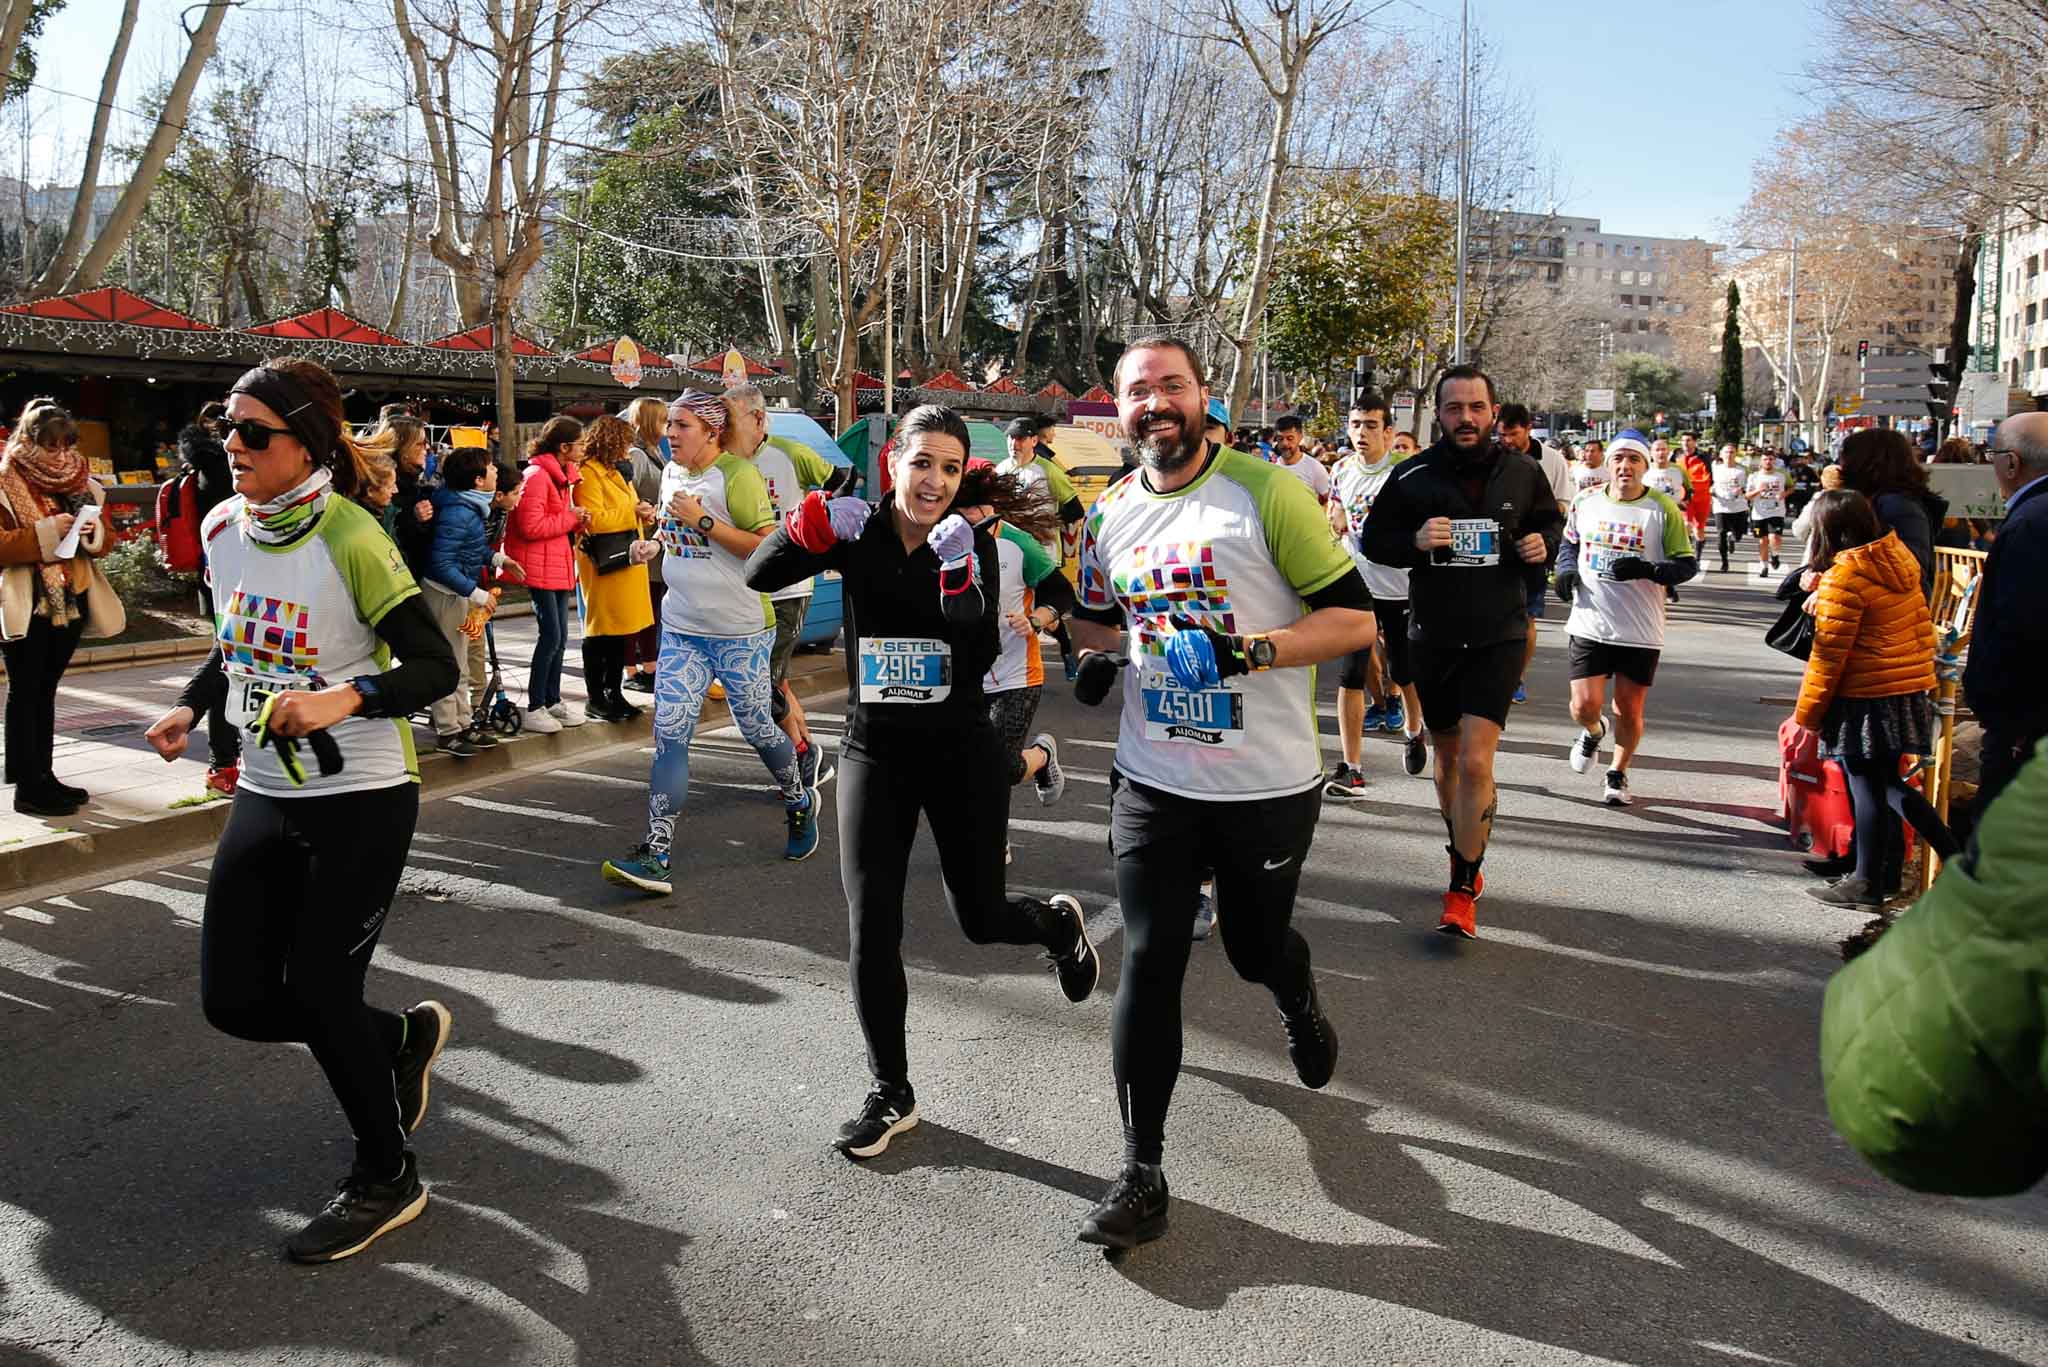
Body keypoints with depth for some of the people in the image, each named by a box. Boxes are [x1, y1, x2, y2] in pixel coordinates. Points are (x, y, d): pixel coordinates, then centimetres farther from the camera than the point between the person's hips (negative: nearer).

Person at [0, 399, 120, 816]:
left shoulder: (82, 482, 11)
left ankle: (42, 776, 20)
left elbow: (105, 544, 12)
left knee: (46, 689, 13)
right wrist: (49, 531, -23)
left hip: (71, 601, 6)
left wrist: (94, 531, -9)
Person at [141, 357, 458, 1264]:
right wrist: (191, 706, 4)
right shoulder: (222, 528, 3)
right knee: (233, 1001, 5)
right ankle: (404, 1036, 34)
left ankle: (386, 1179, 22)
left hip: (363, 797, -7)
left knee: (319, 991, -3)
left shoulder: (349, 541, -18)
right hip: (266, 793, 7)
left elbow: (434, 668, -18)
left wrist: (345, 700, -34)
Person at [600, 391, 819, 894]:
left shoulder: (736, 475, -14)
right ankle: (656, 857, -6)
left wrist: (702, 520, -23)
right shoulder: (672, 473, 10)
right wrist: (654, 545, 6)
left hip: (741, 631, -6)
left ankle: (800, 804, 39)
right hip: (681, 629, 6)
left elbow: (770, 547, -21)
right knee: (669, 737, -4)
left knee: (757, 728, 9)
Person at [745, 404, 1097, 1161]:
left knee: (980, 919, 8)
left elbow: (984, 653, -17)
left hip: (962, 753, -1)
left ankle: (1059, 923, 45)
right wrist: (800, 529, -29)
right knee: (871, 929, -2)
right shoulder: (858, 533, -3)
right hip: (873, 753, 1)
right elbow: (760, 576, -12)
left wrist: (959, 579, -31)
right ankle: (891, 1093, 15)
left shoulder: (975, 544, -6)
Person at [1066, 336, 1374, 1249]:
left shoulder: (1268, 491, -9)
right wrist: (1096, 652, 1)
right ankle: (1141, 1174, 9)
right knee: (1148, 964, -3)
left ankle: (1298, 1002, 53)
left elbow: (1355, 618, -9)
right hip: (1153, 783, 3)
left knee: (1256, 947, 14)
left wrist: (1258, 648, -24)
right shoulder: (1110, 515, 6)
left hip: (1269, 786, -3)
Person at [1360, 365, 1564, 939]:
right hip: (1432, 637, 2)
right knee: (1447, 757, 17)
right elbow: (1374, 538, 2)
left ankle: (1461, 892, -2)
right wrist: (1415, 540, -19)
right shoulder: (1413, 476, -4)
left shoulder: (1523, 474, 0)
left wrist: (1544, 545, -5)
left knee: (1476, 763, -14)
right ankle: (1466, 857, 41)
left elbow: (1550, 520, 18)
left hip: (1498, 637, -1)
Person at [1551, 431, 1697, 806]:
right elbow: (1569, 542, 22)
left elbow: (1687, 565, -4)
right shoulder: (1586, 501, 4)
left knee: (1629, 711, 7)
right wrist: (1566, 568, 1)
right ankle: (1593, 732, 32)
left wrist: (1648, 570, -23)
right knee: (1585, 706, -6)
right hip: (1589, 624, 1)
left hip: (1641, 631, -1)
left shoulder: (1663, 508, -5)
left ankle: (1618, 773, 32)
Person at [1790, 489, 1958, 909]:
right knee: (1885, 782, 19)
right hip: (1910, 691, 8)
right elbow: (1922, 627, 18)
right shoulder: (1898, 558, 6)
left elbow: (1828, 657, -15)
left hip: (1868, 698, -8)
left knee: (1868, 787, 2)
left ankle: (1866, 882, 12)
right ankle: (1955, 855, 20)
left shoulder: (1844, 577, -17)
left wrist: (1806, 716, -9)